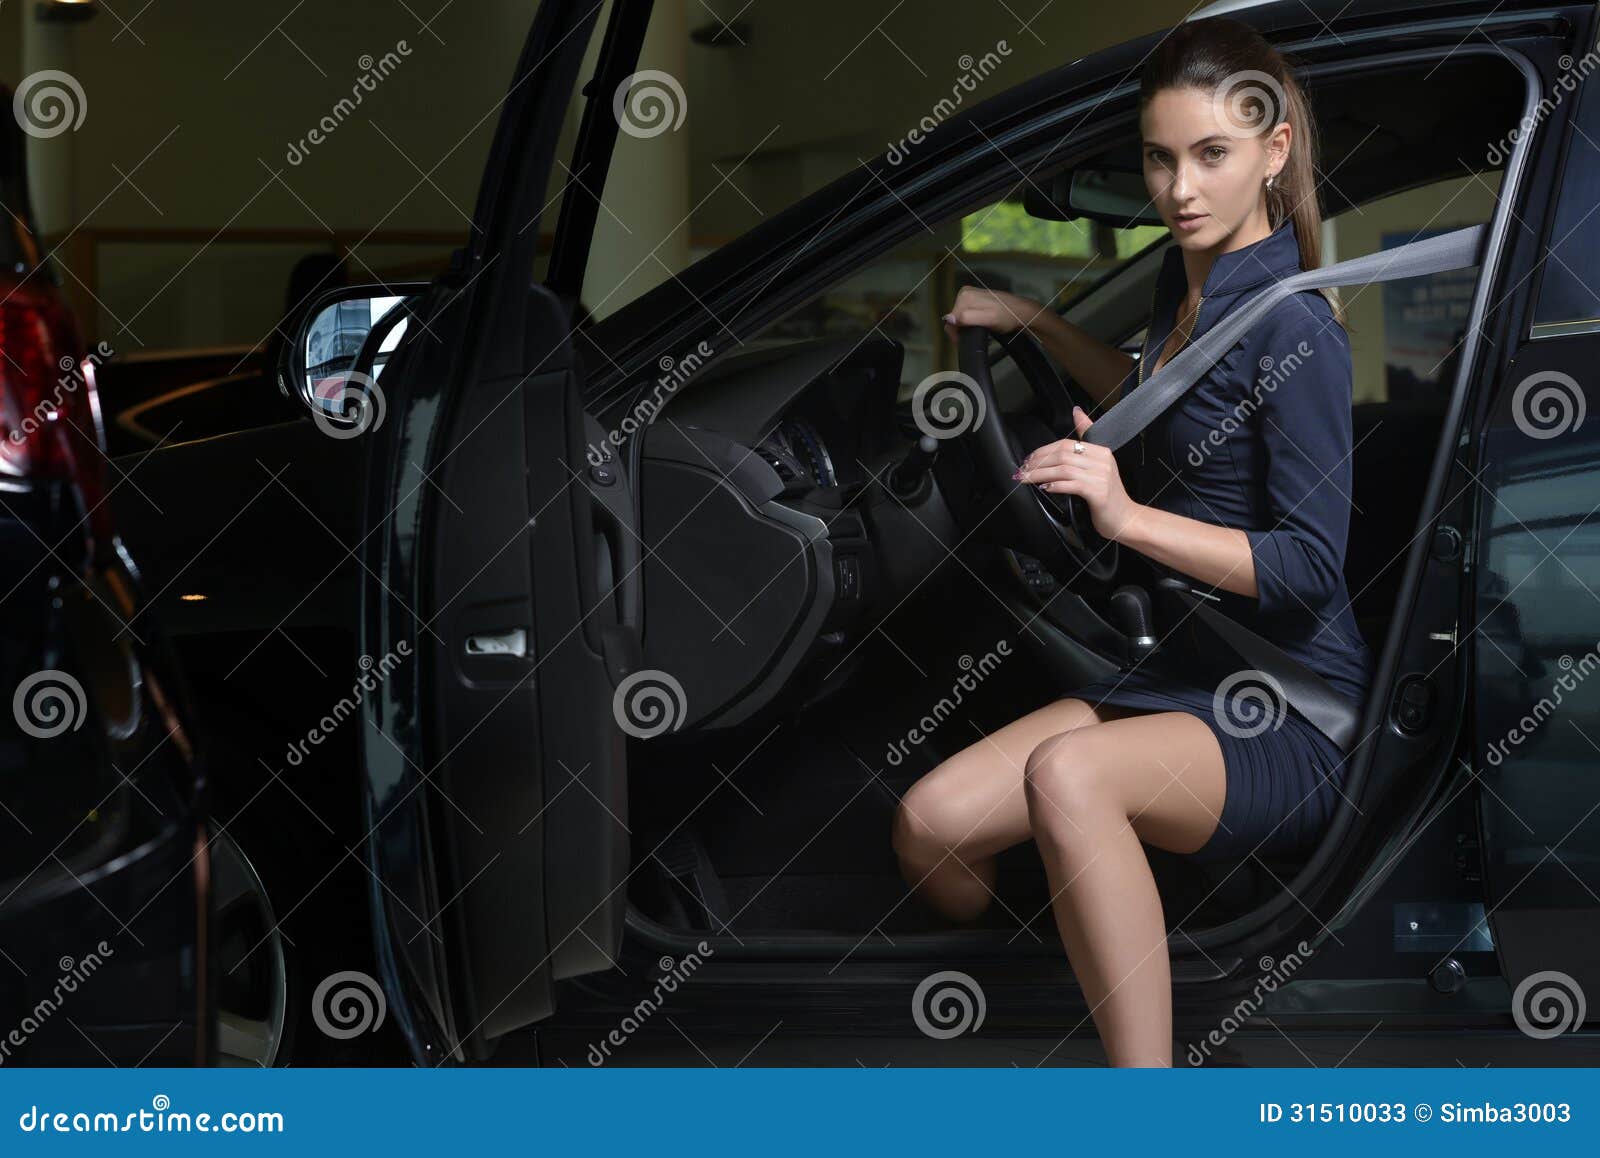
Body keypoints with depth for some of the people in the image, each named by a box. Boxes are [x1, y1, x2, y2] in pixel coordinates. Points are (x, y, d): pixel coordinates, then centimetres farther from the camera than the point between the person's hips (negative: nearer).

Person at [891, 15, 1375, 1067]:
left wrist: (1129, 517, -28)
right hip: (1185, 666, 8)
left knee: (1067, 775, -37)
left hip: (1295, 716, -8)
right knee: (931, 826, -13)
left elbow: (1309, 568, -19)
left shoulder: (1293, 326, -16)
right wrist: (1035, 320, 25)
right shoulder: (1191, 279, 10)